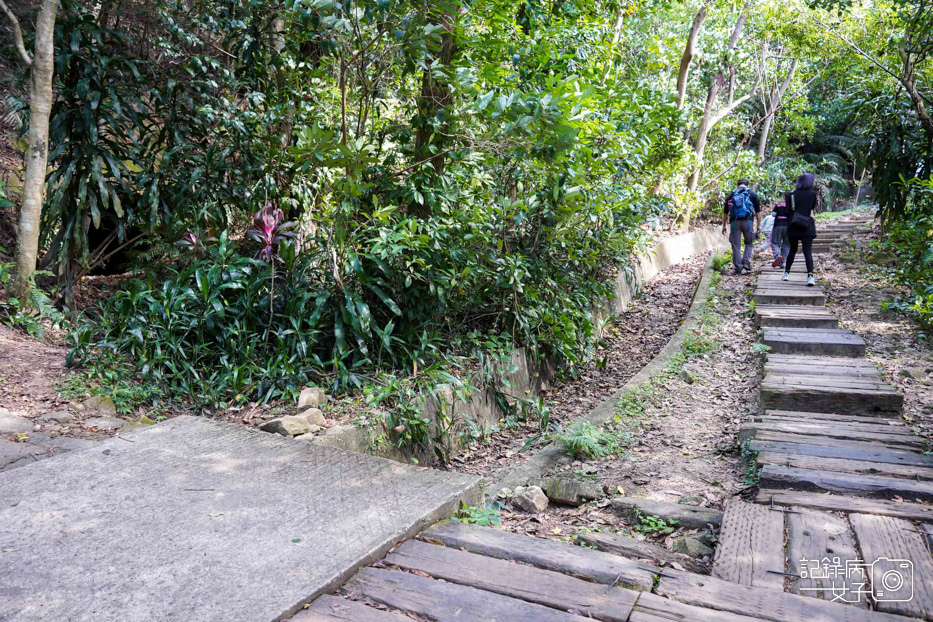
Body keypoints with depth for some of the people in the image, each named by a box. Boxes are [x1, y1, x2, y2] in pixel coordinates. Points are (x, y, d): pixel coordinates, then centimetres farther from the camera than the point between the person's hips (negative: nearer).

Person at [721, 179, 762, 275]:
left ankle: (738, 268, 2)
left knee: (736, 246, 4)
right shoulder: (752, 193, 10)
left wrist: (724, 226, 17)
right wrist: (758, 225, 10)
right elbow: (758, 211, 7)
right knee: (749, 243, 17)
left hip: (734, 222, 1)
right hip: (747, 221, -1)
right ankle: (746, 262, -1)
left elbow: (725, 212, 13)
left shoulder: (731, 194, 14)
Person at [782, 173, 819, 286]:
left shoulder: (791, 194, 1)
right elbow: (813, 207, 13)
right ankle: (810, 275, -19)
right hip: (807, 227, -2)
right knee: (808, 252, -6)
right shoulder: (812, 194, -2)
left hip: (793, 227, 2)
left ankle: (786, 273, 21)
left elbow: (788, 211, 5)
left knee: (792, 250, 18)